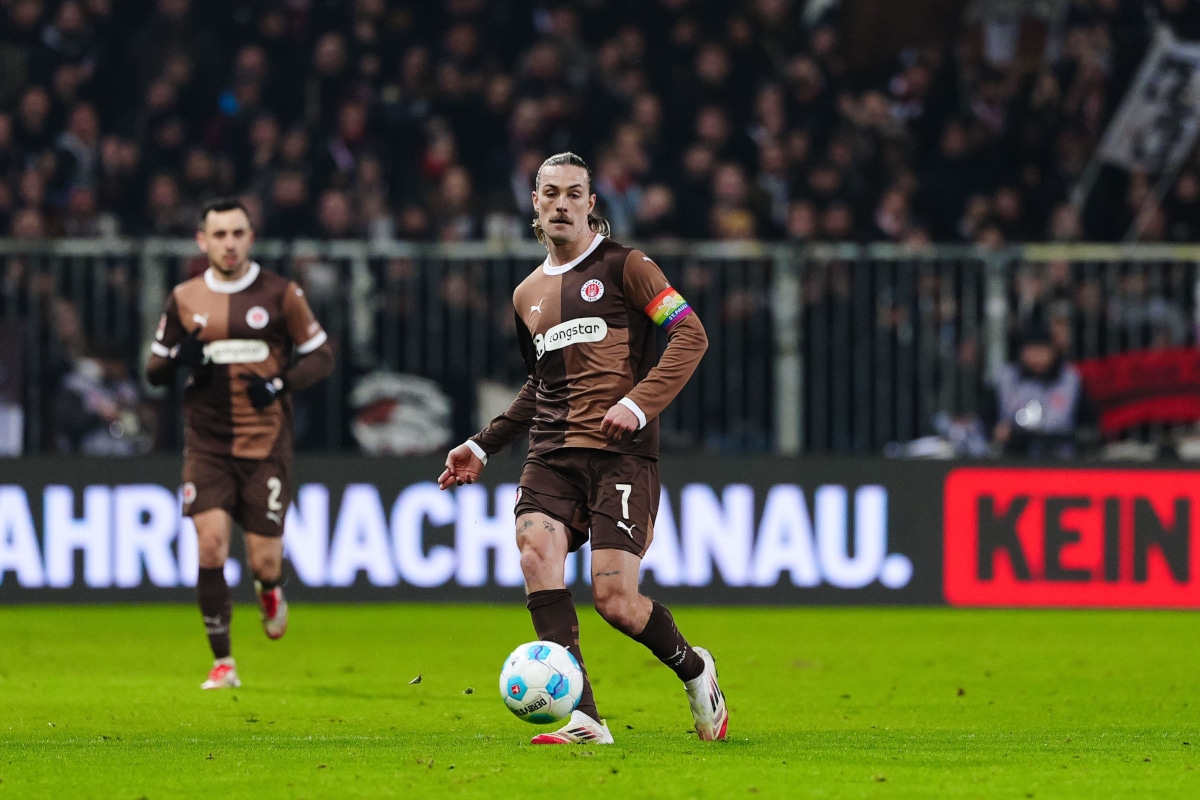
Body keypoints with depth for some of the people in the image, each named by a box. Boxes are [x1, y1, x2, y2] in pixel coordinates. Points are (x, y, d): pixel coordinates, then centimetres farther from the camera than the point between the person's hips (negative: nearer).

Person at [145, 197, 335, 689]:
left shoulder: (280, 294, 0)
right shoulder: (184, 299, 6)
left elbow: (321, 356, 5)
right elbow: (154, 370, 14)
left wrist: (280, 384, -13)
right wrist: (178, 360, -10)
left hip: (266, 444, -1)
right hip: (206, 443, 1)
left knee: (263, 560, -4)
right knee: (211, 542, -16)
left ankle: (270, 592, 36)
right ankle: (222, 662, -6)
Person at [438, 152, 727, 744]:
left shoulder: (623, 267, 1)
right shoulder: (527, 295, 21)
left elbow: (690, 334, -6)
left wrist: (639, 403, -18)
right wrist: (483, 446, 27)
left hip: (620, 452, -5)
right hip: (552, 453, 5)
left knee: (614, 600, -14)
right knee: (535, 549, -25)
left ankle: (694, 670, 20)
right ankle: (582, 717, -27)